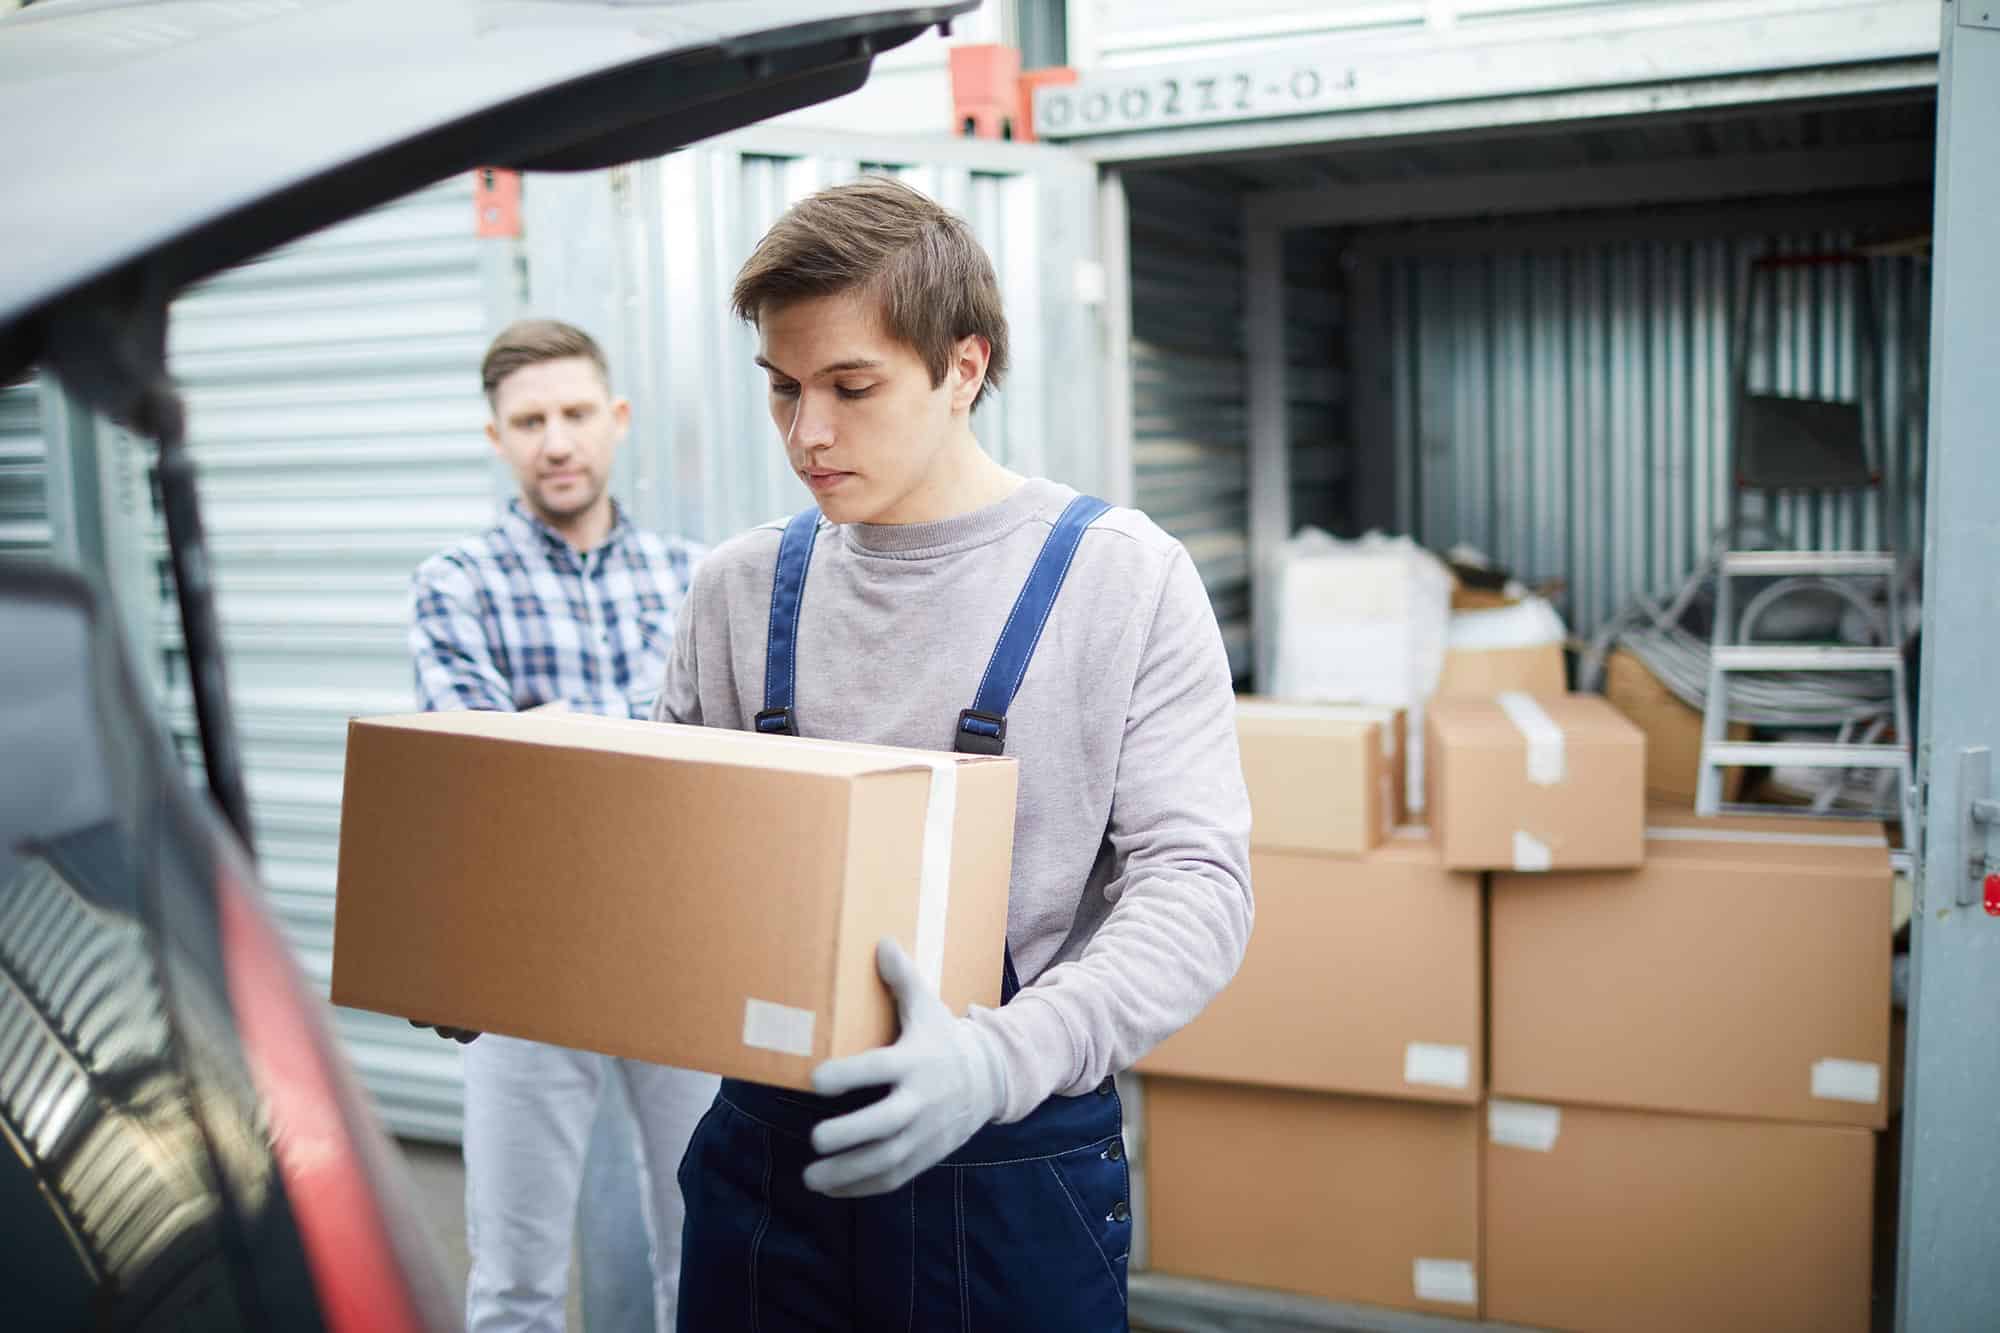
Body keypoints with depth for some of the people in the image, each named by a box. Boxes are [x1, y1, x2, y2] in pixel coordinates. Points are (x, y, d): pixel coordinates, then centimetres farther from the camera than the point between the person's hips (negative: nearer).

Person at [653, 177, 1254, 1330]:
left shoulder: (1121, 576, -8)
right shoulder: (741, 589, 3)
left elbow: (1197, 879, -13)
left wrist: (1004, 1057, -28)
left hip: (1015, 1170, -3)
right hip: (768, 1148, 4)